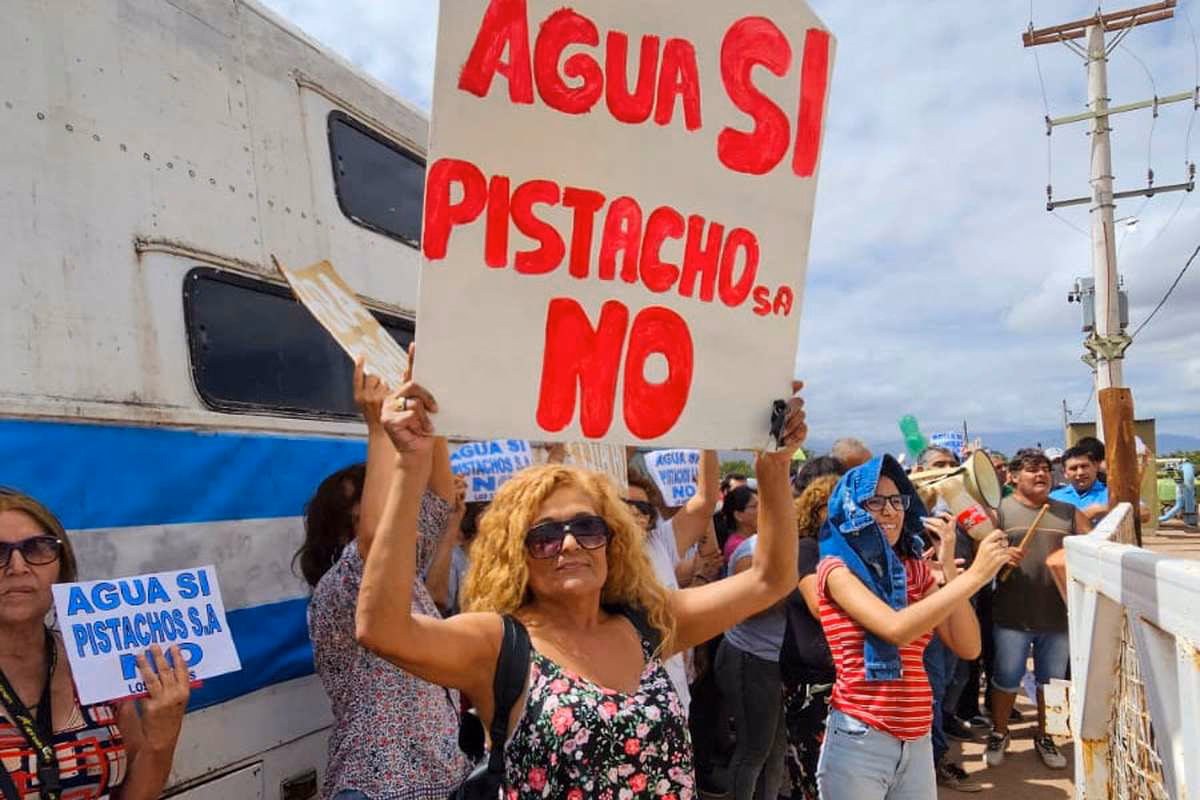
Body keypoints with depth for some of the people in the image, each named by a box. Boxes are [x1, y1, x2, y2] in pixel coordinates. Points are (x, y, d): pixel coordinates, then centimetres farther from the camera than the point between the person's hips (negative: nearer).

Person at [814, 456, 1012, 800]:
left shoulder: (914, 569, 9)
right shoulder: (837, 567, -9)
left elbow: (968, 647, 1)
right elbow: (897, 629, -25)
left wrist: (950, 567, -8)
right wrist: (975, 574, -23)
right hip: (858, 742, -5)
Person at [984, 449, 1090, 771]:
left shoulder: (1068, 512, 9)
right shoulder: (1000, 509, -2)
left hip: (1058, 615, 3)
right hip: (1012, 616, -3)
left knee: (1051, 680, 14)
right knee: (1006, 679, 6)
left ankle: (1043, 736, 33)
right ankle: (998, 734, 26)